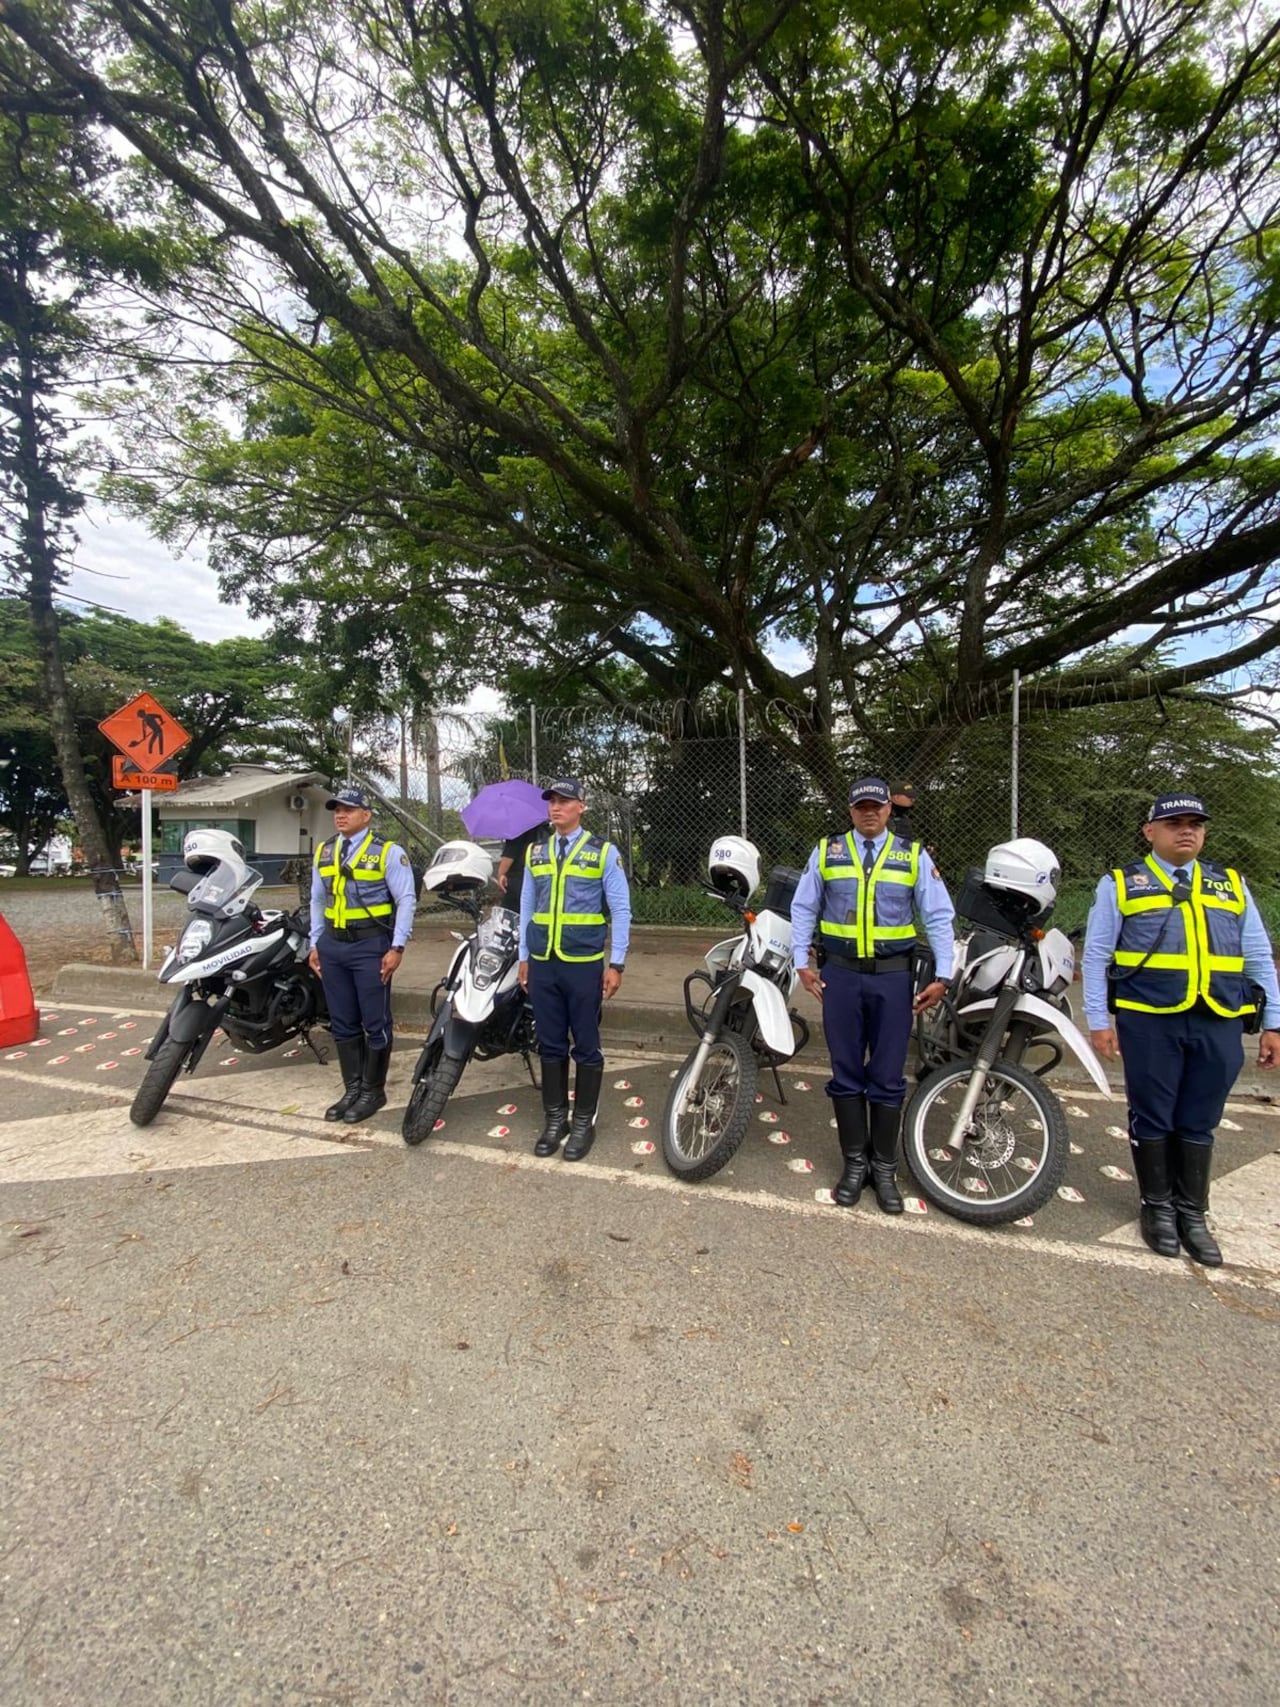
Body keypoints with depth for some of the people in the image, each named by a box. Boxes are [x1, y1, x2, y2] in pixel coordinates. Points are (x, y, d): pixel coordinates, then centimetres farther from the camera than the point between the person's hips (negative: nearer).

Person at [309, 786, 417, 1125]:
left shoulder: (387, 851, -7)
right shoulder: (324, 852, 12)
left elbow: (406, 900, -9)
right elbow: (317, 900, 19)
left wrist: (397, 947, -14)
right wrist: (315, 943, 15)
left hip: (370, 945, -6)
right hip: (332, 945, 6)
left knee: (375, 1022, 3)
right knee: (343, 1022, 13)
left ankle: (373, 1090, 17)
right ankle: (352, 1088, 26)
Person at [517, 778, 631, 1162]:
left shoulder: (604, 852, -2)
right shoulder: (535, 852, 11)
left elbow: (621, 910, -2)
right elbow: (527, 906, 15)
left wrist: (616, 963, -6)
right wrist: (523, 957, 13)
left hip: (584, 965, -4)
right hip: (542, 964, 4)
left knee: (586, 1046, 5)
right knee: (550, 1044, 11)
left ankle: (583, 1122, 20)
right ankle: (555, 1119, 25)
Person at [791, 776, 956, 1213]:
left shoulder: (913, 855, 3)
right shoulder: (826, 851, 4)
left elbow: (939, 917, 3)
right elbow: (803, 909, 7)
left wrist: (941, 977, -4)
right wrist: (802, 963, 1)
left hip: (893, 977, 0)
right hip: (840, 975, 1)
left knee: (888, 1076, 7)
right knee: (846, 1073, 9)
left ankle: (884, 1167, 23)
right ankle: (854, 1162, 24)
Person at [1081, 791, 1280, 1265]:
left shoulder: (1232, 885, 15)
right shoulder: (1120, 884, 3)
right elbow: (1095, 955, 1)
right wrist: (1099, 1020, -4)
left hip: (1219, 1025, 3)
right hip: (1149, 1021, -3)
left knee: (1199, 1123, 12)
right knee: (1152, 1118, 8)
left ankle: (1192, 1213, 27)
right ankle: (1157, 1207, 25)